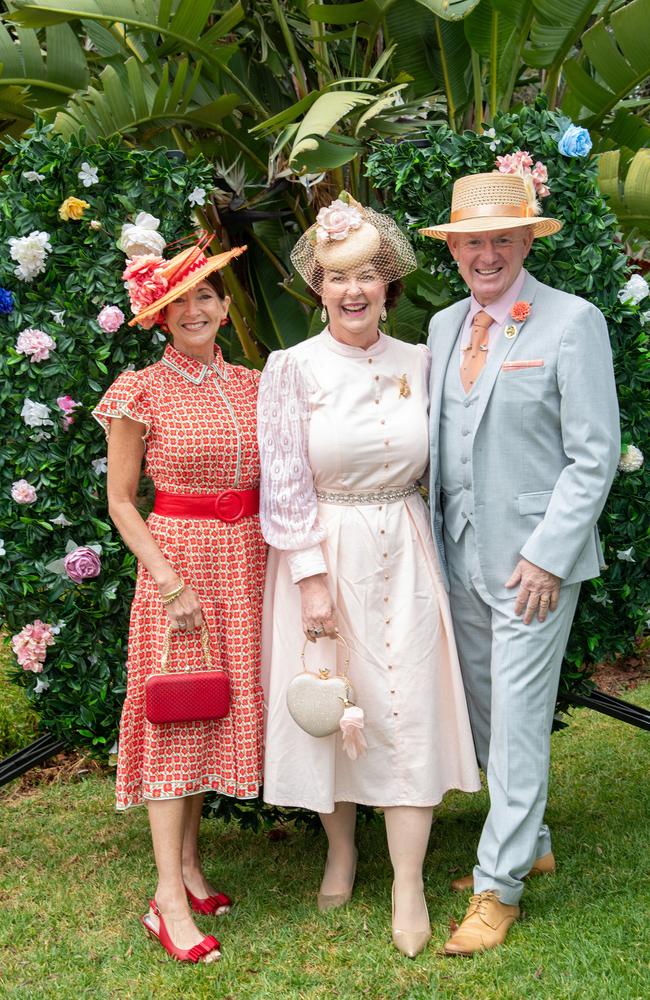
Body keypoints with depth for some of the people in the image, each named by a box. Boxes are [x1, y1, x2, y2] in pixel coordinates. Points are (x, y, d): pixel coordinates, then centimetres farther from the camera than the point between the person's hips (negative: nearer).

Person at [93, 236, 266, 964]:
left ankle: (188, 861, 23)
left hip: (245, 562, 5)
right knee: (175, 716, -4)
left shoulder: (250, 386, 8)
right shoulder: (142, 394, -6)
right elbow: (120, 501, -5)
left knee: (217, 709, 10)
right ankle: (169, 897, 0)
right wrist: (171, 581, -13)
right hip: (177, 558, -5)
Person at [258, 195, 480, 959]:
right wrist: (310, 574, -12)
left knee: (408, 707, 1)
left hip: (402, 552, 2)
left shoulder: (416, 363, 4)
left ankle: (408, 887, 10)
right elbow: (285, 482, -8)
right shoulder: (293, 367, -6)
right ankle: (340, 849, 31)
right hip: (323, 552, -2)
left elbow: (430, 462, 11)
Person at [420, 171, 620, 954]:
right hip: (461, 556, 7)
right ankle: (530, 843, 34)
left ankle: (498, 886, 10)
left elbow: (594, 455, -11)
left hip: (534, 558, -6)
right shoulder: (445, 326, 10)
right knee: (483, 714, 15)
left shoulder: (573, 322, -9)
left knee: (519, 721, -2)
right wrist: (433, 538, 8)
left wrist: (547, 554, -16)